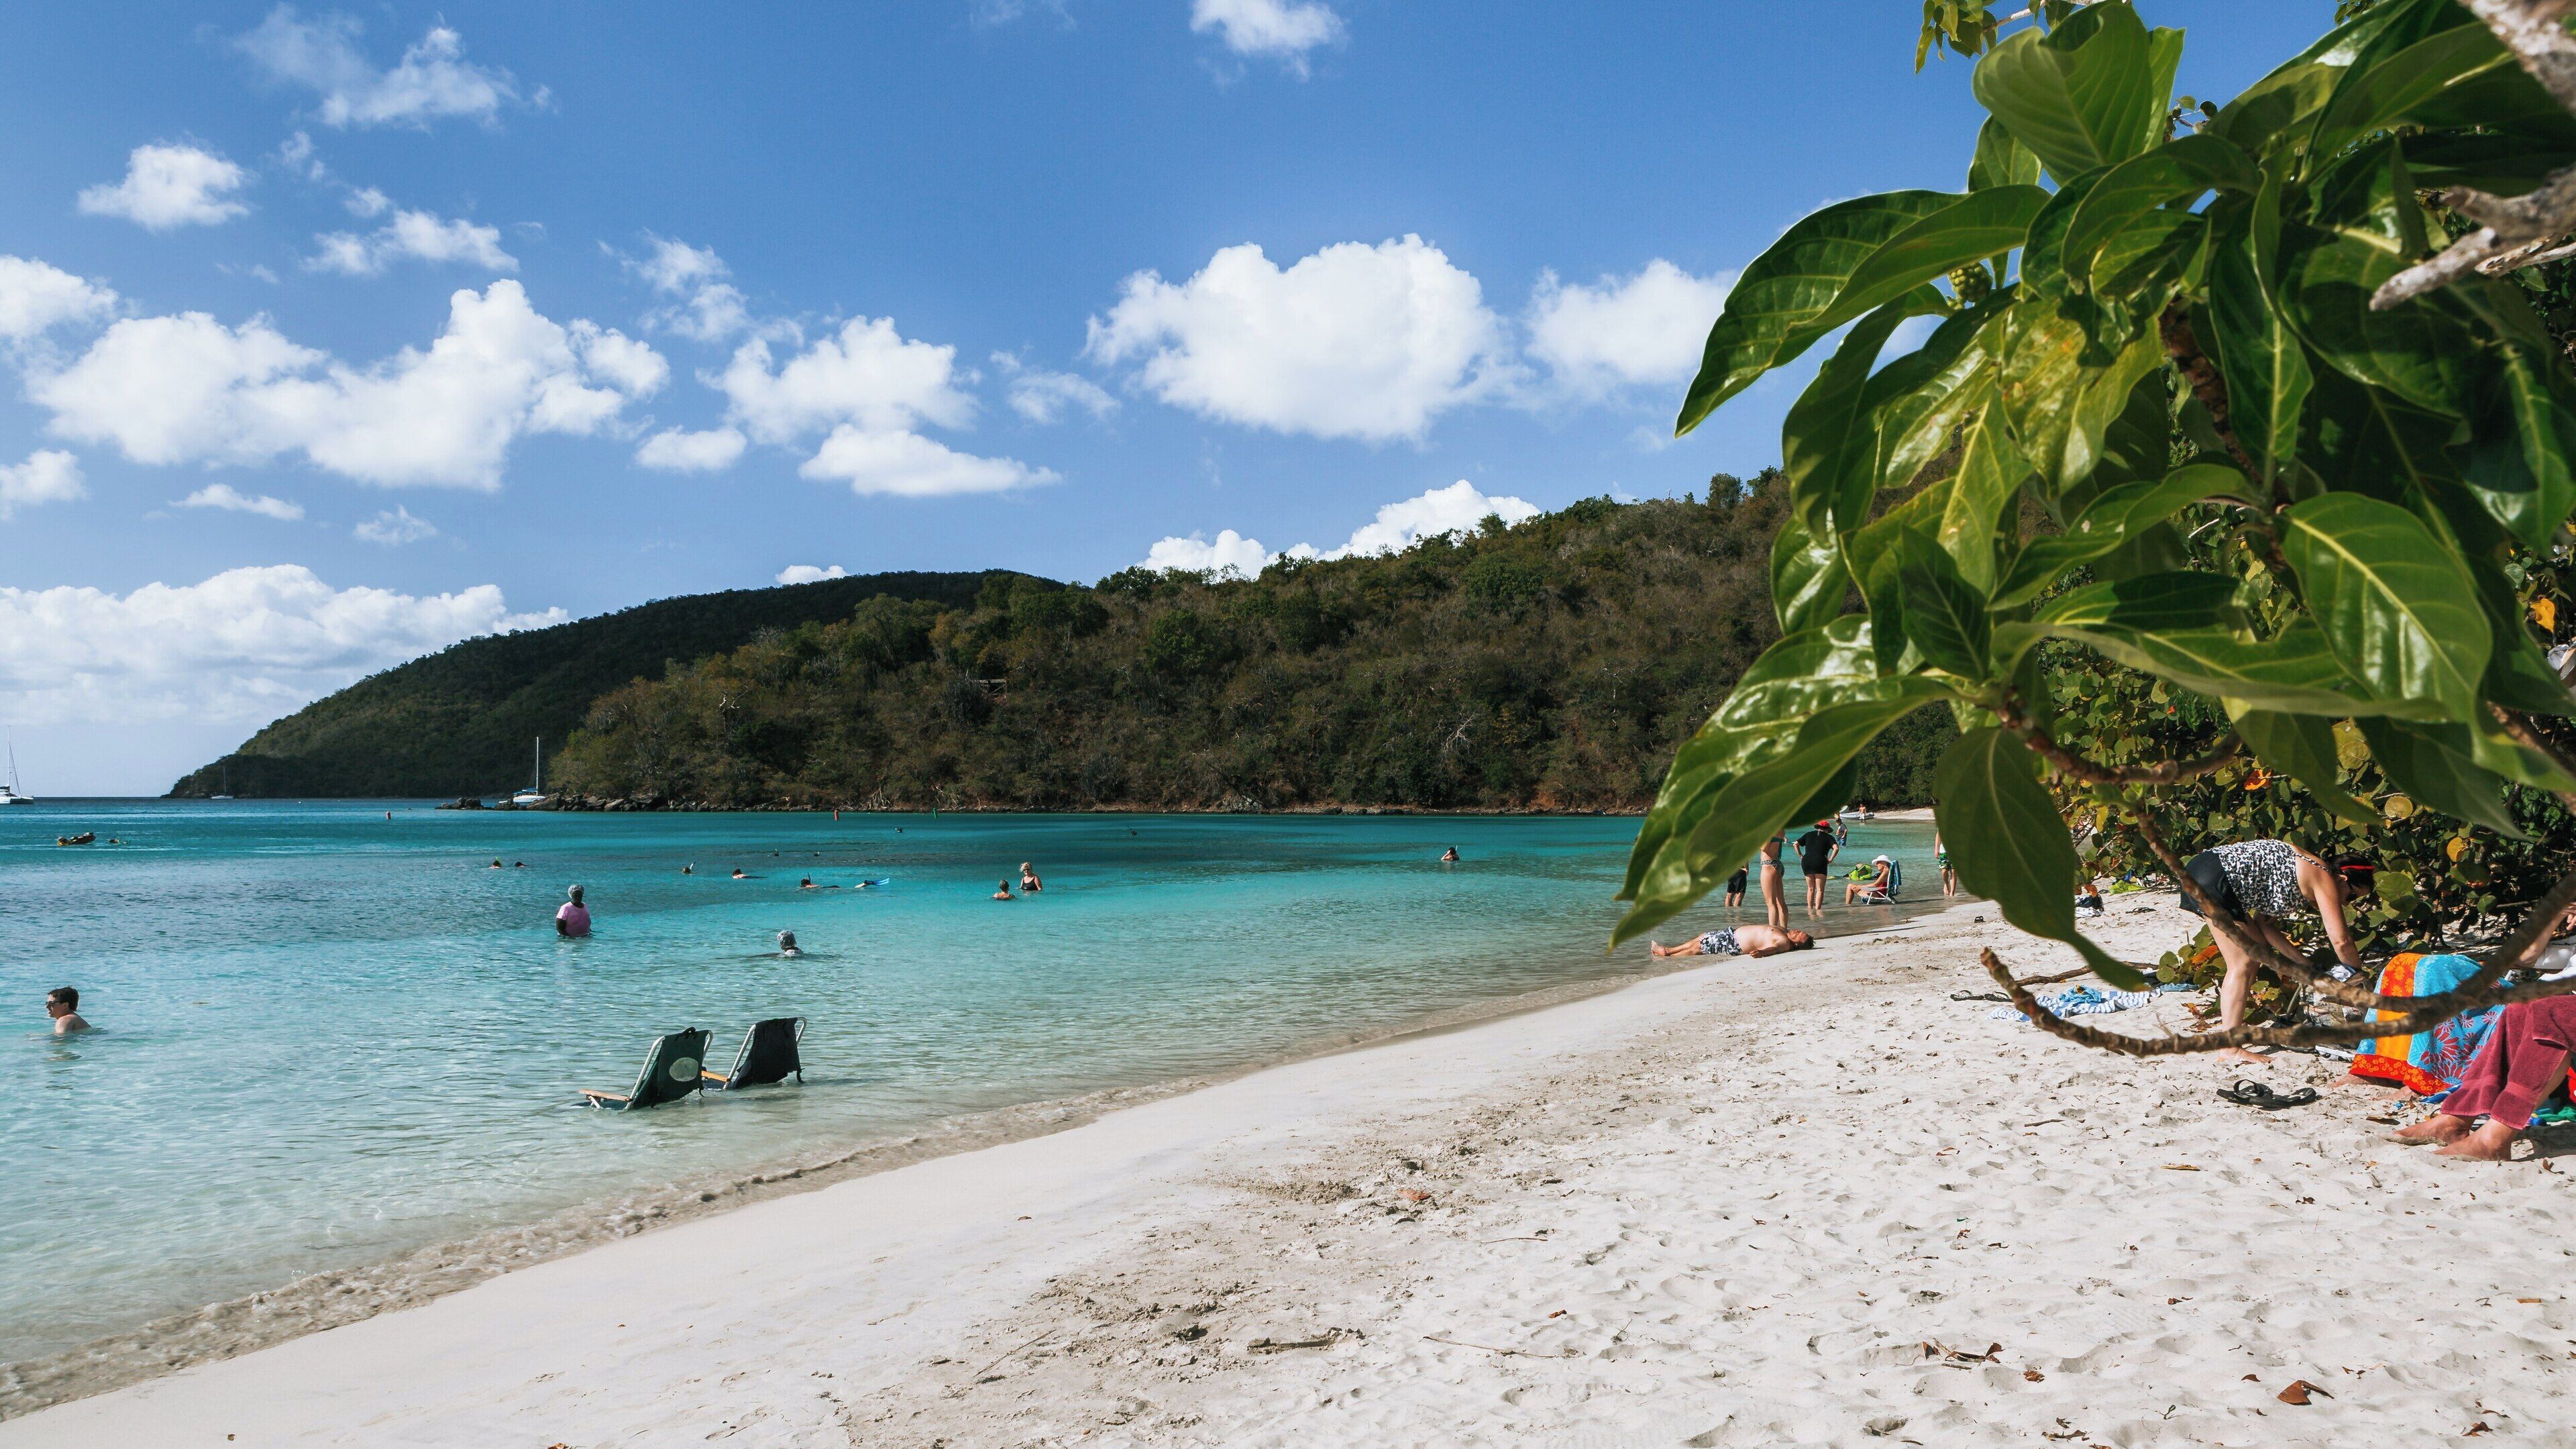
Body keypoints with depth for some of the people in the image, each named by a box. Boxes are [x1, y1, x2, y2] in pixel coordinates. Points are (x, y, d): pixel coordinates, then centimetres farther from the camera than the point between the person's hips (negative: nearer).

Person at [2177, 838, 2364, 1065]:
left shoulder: (2304, 870, 25)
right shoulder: (2323, 878, 0)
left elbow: (2264, 922, 22)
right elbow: (2341, 940, -4)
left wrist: (2303, 963, 21)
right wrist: (2357, 971, 14)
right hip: (2216, 879, -10)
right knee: (2243, 964, -5)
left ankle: (2231, 1022, 24)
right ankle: (2230, 1049, -5)